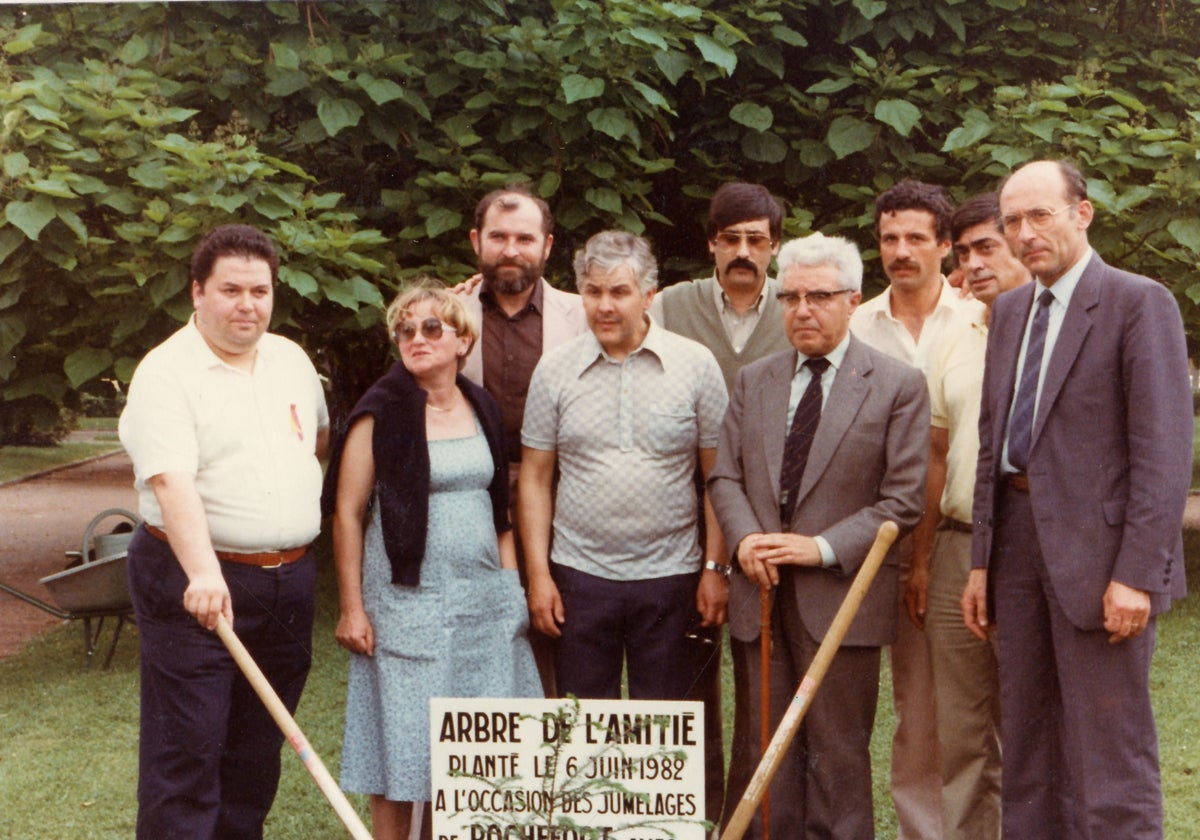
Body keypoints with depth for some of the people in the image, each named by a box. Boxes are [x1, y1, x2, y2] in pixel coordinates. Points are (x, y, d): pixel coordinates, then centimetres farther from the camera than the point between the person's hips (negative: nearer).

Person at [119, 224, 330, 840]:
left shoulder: (292, 360, 11)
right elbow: (171, 481, -24)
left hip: (289, 581, 6)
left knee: (259, 746, 14)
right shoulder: (166, 373, -11)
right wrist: (203, 572, -35)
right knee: (187, 748, -5)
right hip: (197, 582, -6)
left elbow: (319, 436, 30)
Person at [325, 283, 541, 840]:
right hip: (406, 601, -5)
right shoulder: (381, 415, -6)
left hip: (483, 601, 5)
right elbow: (348, 514, -6)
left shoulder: (483, 410, 9)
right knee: (401, 742, 1)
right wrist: (351, 608, -9)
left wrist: (511, 585, 10)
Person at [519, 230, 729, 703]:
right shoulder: (555, 371, 3)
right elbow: (535, 478, 5)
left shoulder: (696, 365, -1)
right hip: (580, 575, 1)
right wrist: (538, 574, 0)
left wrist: (716, 567, -3)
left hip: (670, 575, -1)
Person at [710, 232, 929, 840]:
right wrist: (744, 538, -9)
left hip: (841, 593, -4)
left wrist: (823, 547, -14)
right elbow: (725, 476, 11)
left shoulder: (898, 385, -1)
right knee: (760, 746, 9)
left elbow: (903, 498, -6)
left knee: (837, 751, 5)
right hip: (760, 589, 4)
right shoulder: (753, 380, 12)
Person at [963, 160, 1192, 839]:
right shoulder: (1011, 310, 15)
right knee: (1027, 743, 14)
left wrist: (1138, 574, -19)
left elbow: (1166, 450, -13)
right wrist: (982, 560, 11)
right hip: (1019, 541, 7)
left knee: (1109, 753, -1)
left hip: (1095, 546, -7)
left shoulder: (1140, 302, -7)